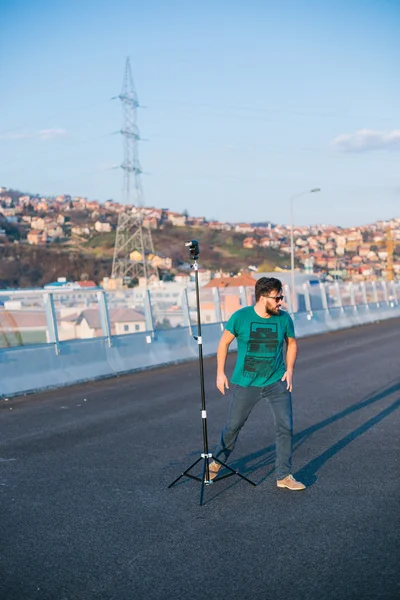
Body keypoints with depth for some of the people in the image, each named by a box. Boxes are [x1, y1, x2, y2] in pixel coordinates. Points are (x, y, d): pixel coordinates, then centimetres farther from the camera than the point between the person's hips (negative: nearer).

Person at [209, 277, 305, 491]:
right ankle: (218, 461, 38)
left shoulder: (284, 318, -7)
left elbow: (291, 343, 10)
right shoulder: (241, 317, -13)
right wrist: (220, 373, -2)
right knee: (233, 426, 12)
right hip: (246, 383, -1)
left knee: (285, 427, -5)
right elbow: (224, 342, -1)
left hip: (277, 382, 1)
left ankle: (284, 476, 10)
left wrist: (289, 370, 0)